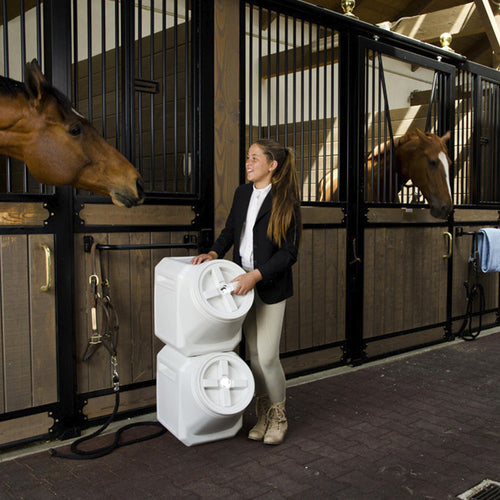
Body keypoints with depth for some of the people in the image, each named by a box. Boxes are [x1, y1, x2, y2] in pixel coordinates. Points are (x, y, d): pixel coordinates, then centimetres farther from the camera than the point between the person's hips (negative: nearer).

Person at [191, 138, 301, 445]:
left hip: (271, 286, -6)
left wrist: (256, 275, -22)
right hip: (244, 283, 6)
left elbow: (289, 253, -14)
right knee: (254, 353, 12)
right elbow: (230, 231, 17)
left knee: (268, 357, -3)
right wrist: (215, 253, -1)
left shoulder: (286, 201, -12)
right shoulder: (243, 193, 7)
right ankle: (263, 415, 27)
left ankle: (278, 417, 20)